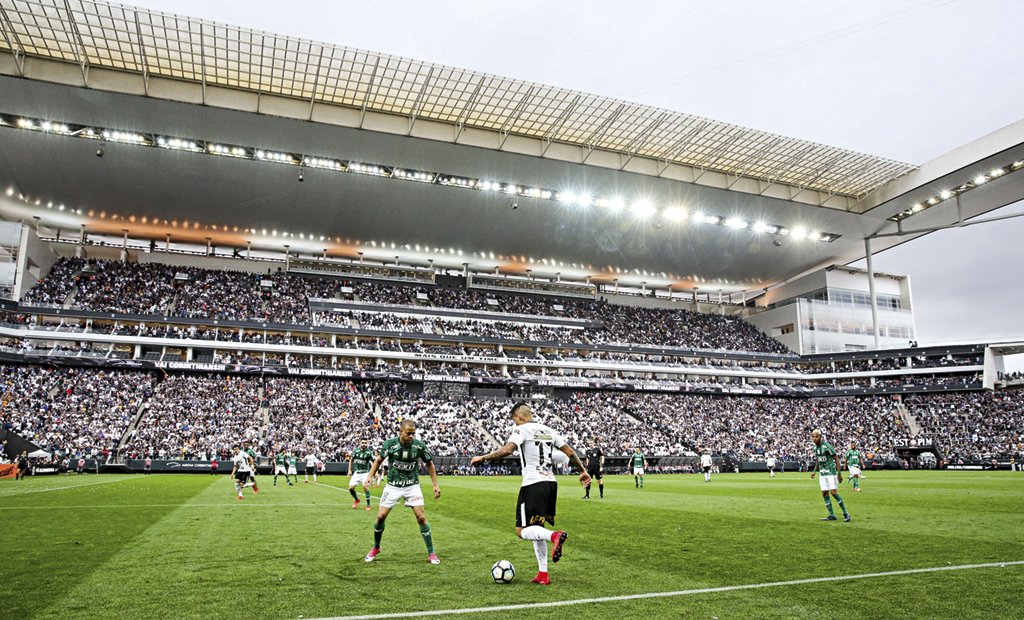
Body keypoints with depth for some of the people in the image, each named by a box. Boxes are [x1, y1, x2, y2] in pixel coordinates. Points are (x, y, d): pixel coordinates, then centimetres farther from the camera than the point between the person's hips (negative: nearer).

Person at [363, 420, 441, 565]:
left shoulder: (419, 445, -14)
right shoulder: (390, 444, -14)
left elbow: (430, 464, 2)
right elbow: (378, 460, 3)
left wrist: (435, 485, -1)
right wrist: (369, 478, -7)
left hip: (412, 486, -1)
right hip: (392, 486, 1)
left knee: (421, 518, -10)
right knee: (380, 516, -2)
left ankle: (431, 554, 4)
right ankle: (376, 548, 25)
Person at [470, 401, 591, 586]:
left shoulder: (521, 429, -5)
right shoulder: (548, 430, 16)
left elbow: (506, 450, -21)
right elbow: (570, 452, 17)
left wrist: (482, 458, -11)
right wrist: (583, 471, 28)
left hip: (533, 485, -8)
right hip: (550, 483, 8)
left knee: (522, 531, -3)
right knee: (537, 529, 18)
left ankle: (555, 536, -28)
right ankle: (543, 574, 15)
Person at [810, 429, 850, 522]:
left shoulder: (827, 446, -15)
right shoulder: (815, 447, 7)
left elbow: (836, 459, -12)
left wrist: (839, 473, -14)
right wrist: (814, 471, 12)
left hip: (831, 472, -7)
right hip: (822, 474, 7)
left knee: (834, 492, -12)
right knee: (825, 494, 3)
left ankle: (845, 513, 3)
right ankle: (832, 515, 10)